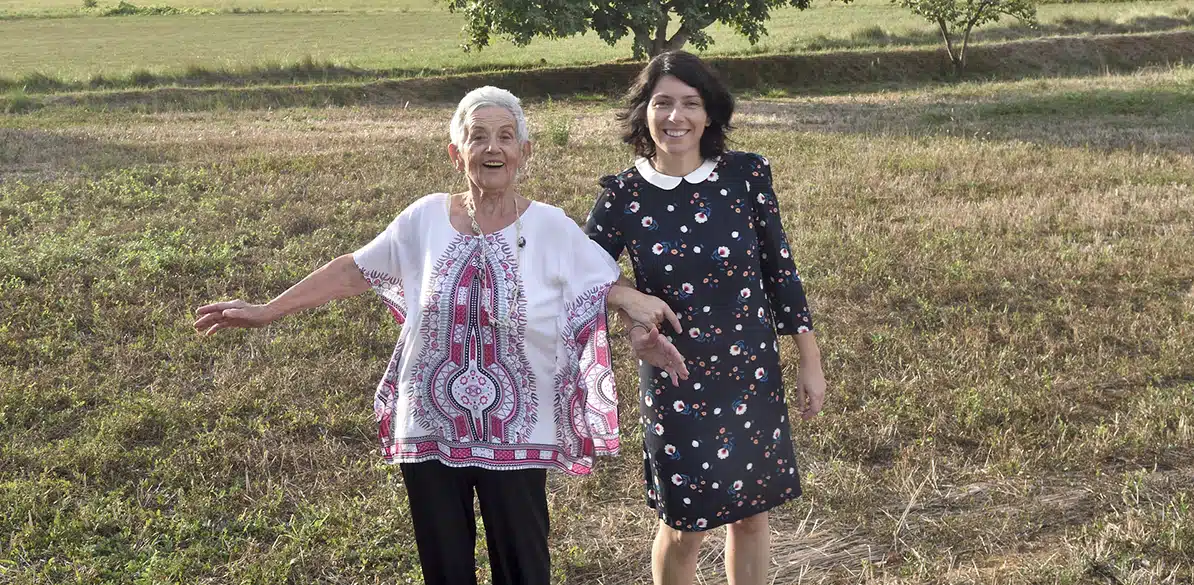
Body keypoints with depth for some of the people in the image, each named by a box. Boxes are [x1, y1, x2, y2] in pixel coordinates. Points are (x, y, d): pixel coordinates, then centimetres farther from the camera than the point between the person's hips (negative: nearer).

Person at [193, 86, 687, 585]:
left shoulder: (551, 227, -7)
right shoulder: (425, 219, -5)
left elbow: (603, 285, 5)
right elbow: (354, 271, 4)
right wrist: (268, 311, 3)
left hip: (515, 434, -1)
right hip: (431, 429, 1)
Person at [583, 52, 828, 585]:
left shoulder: (745, 176, -8)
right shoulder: (622, 196, -10)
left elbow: (780, 270, 0)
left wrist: (810, 361, 2)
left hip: (752, 375, 2)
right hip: (675, 382, -1)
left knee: (751, 512, 14)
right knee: (684, 525, 9)